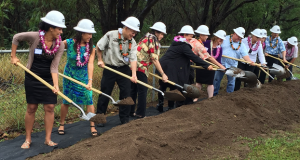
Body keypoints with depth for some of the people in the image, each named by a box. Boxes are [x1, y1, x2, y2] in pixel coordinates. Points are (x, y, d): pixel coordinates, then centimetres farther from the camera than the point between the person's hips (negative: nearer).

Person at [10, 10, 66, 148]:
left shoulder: (60, 45, -11)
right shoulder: (34, 37, -18)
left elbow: (54, 66, -13)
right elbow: (16, 38, 0)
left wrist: (56, 85, -25)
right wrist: (13, 57, 4)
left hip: (48, 79, 2)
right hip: (32, 78, -2)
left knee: (49, 107, -1)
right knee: (31, 108, 3)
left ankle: (48, 139, 11)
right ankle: (28, 139, 16)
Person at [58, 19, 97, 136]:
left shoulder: (91, 47, -9)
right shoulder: (68, 43, -15)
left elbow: (90, 64, -18)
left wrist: (90, 80, -27)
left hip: (84, 77, 2)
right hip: (69, 76, -1)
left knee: (89, 100, -4)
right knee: (66, 101, 8)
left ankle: (92, 126, 7)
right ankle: (61, 124, 26)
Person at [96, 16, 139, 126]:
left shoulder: (132, 42, -2)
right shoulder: (111, 35, -13)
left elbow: (133, 59, -11)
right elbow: (99, 47, -1)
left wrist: (134, 74, -22)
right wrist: (100, 60, 2)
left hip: (124, 69, 3)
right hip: (109, 69, -3)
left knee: (126, 94, 2)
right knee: (105, 94, 2)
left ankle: (125, 119, 15)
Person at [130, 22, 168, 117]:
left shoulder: (146, 38, 20)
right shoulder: (153, 40, -8)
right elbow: (154, 59, -13)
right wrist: (163, 74, -11)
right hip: (140, 67, -9)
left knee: (133, 89, 15)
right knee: (142, 90, -2)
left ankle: (130, 112, 21)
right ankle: (141, 114, 2)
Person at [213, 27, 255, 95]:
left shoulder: (241, 45, -1)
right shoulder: (225, 39, -2)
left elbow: (245, 55, -12)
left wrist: (250, 61, -29)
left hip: (232, 66, 1)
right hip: (221, 64, -1)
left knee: (231, 82, 8)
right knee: (217, 79, 8)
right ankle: (214, 94, 21)